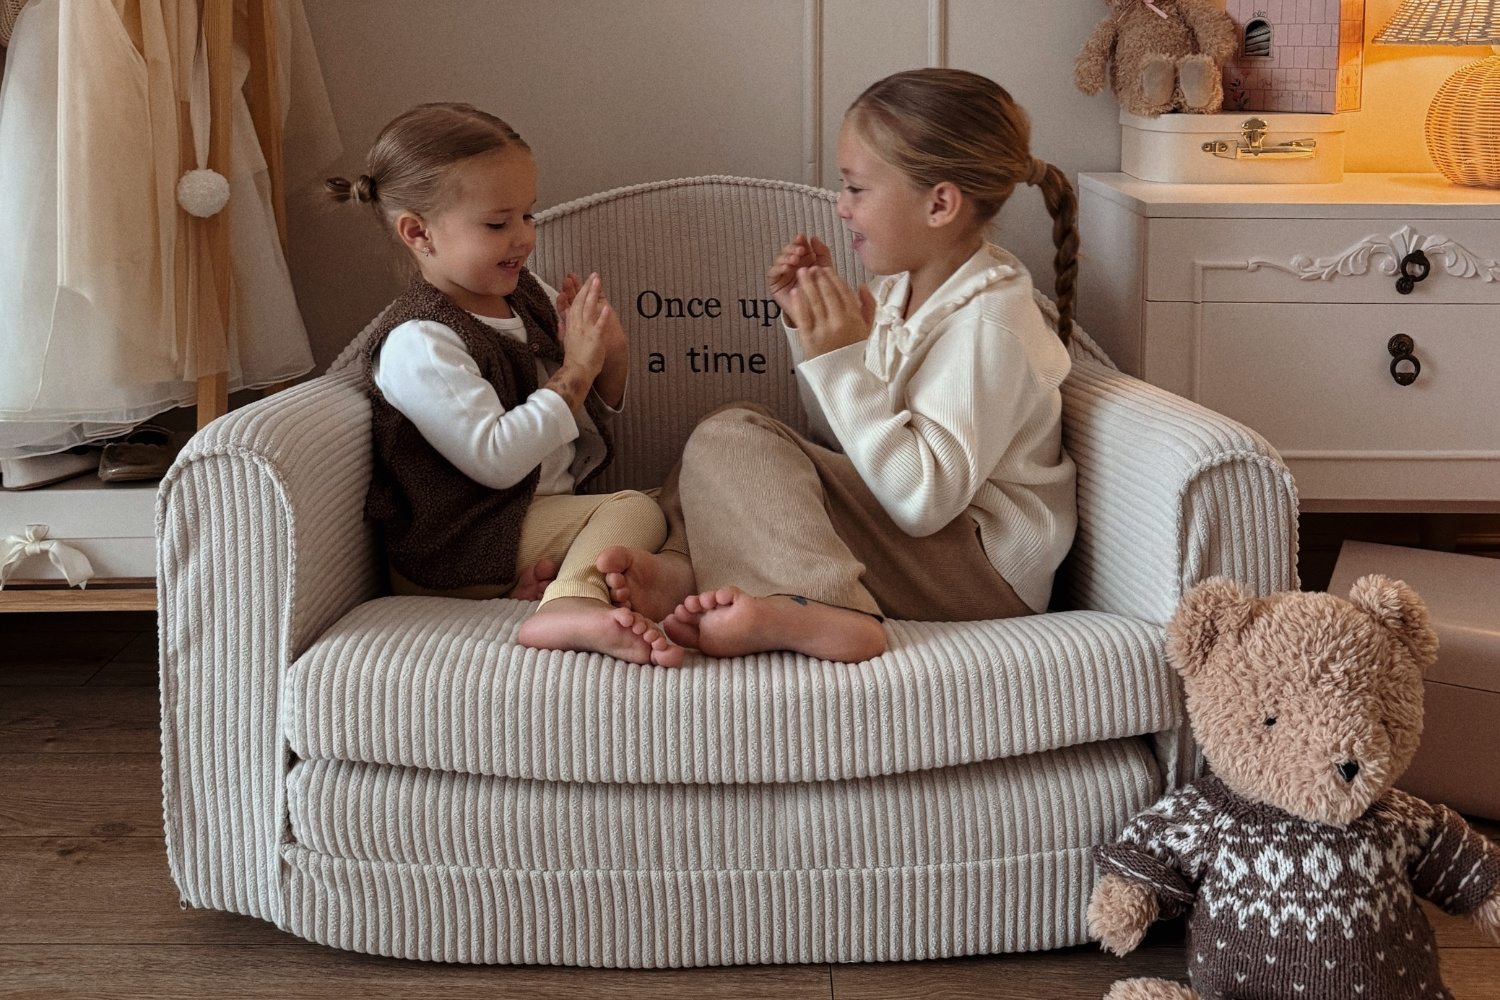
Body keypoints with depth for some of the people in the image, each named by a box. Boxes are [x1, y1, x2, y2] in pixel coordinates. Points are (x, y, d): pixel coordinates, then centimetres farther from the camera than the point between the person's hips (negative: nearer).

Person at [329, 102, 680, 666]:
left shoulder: (527, 297, 6)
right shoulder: (418, 342, -18)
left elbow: (590, 420, 16)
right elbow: (495, 459, -26)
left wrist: (609, 359, -6)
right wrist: (575, 370, -23)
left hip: (552, 509, 9)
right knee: (635, 511, -22)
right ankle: (576, 597, -44)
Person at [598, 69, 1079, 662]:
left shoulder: (987, 325, -21)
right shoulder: (902, 289, 8)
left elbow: (924, 501, -28)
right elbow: (843, 434, 17)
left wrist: (842, 362, -28)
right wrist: (809, 325, 4)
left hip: (983, 575, -10)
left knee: (733, 440, -18)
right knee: (730, 432, 9)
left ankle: (790, 613, -38)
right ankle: (685, 566, -17)